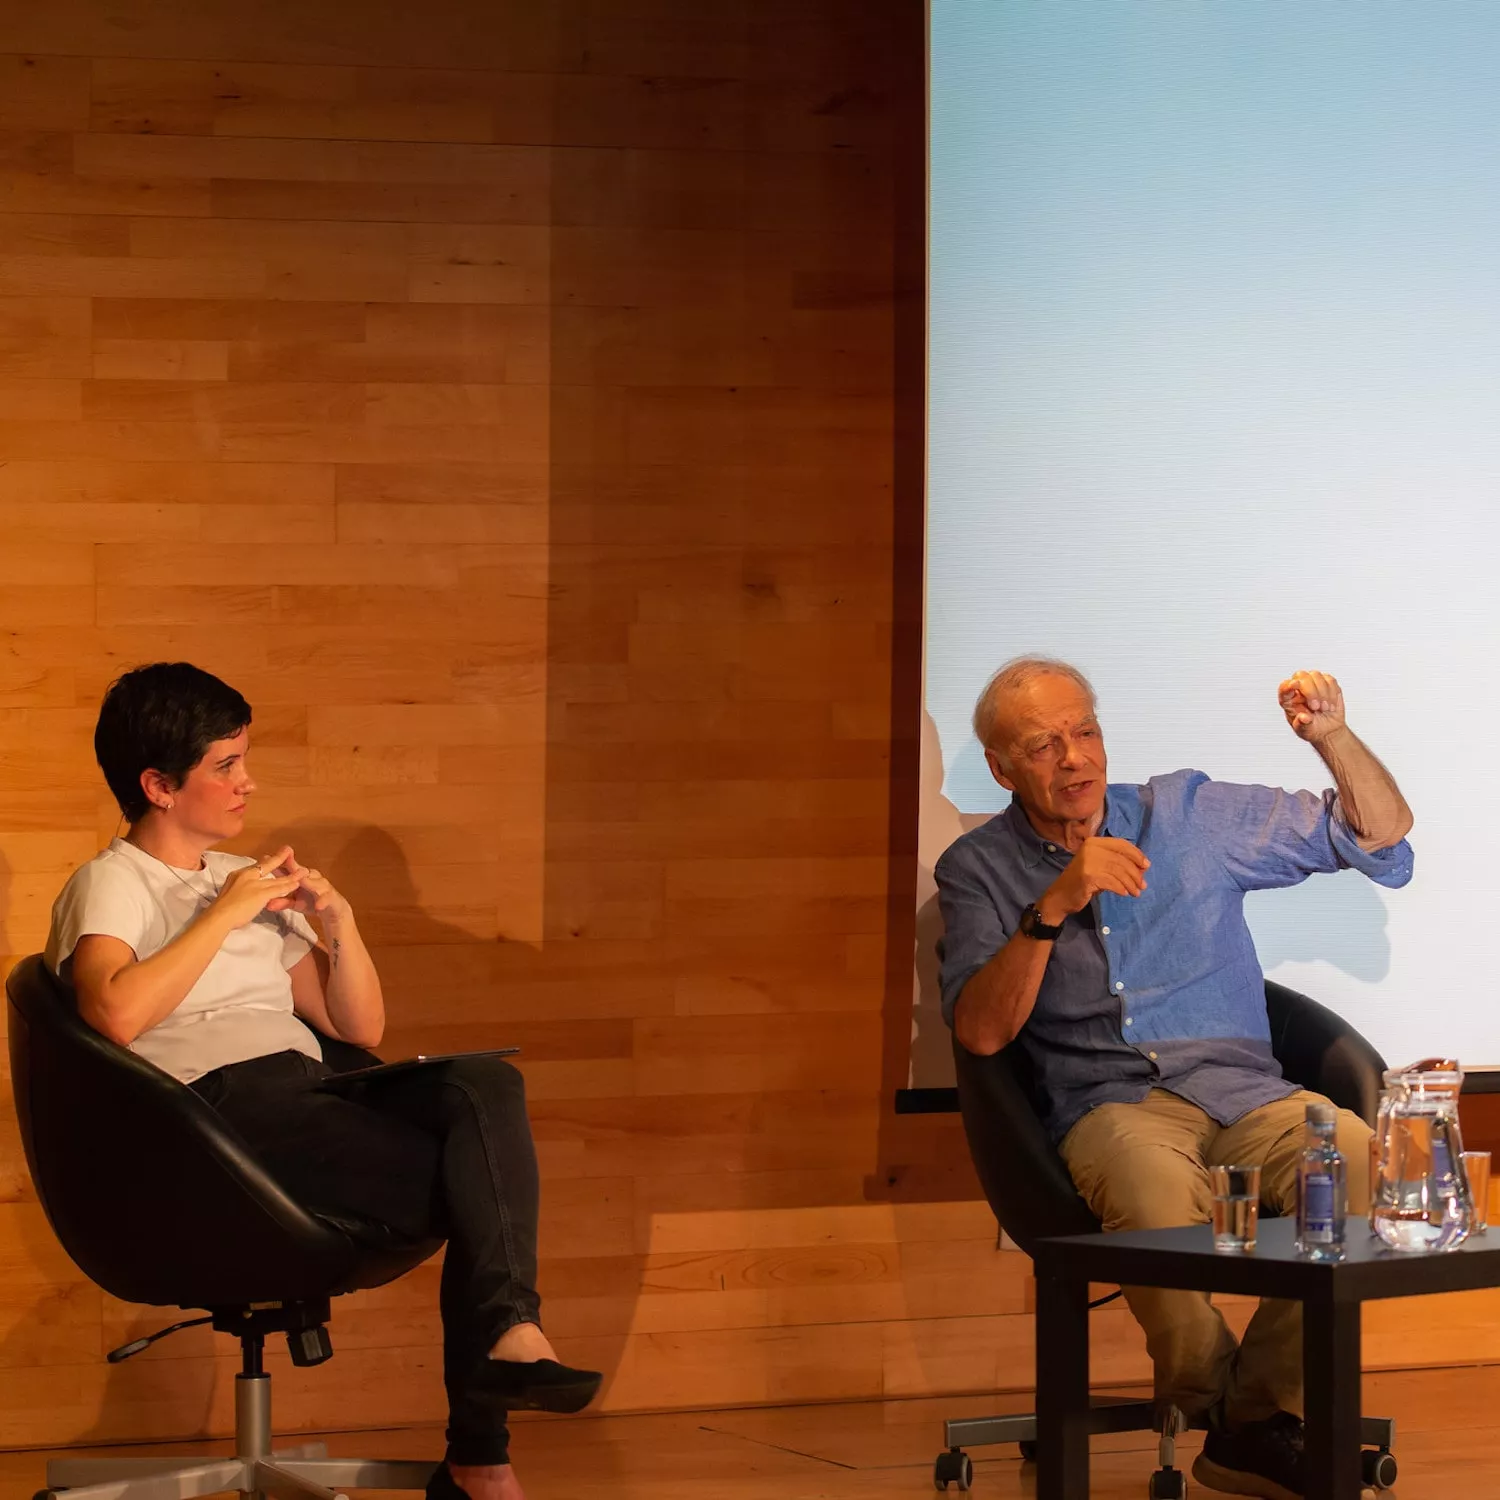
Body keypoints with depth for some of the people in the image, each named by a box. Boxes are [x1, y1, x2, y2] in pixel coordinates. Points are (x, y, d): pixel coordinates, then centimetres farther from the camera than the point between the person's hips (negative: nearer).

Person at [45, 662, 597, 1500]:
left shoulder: (255, 884, 30)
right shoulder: (111, 886, 7)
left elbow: (361, 1027, 28)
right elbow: (116, 1012, -17)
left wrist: (339, 923, 11)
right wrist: (227, 913, -9)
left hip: (311, 1096, 7)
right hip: (219, 1101, -7)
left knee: (488, 1084, -26)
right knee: (480, 1186, -27)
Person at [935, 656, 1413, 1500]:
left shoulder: (1191, 813, 14)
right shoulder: (980, 869, 11)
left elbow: (1381, 833, 14)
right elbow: (980, 1032, -4)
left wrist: (1333, 737, -5)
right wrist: (1052, 907, -15)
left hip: (1243, 1090, 2)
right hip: (1112, 1106, -2)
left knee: (1353, 1156, -32)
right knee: (1157, 1193, -39)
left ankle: (1259, 1422, -25)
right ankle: (1225, 1412, -15)